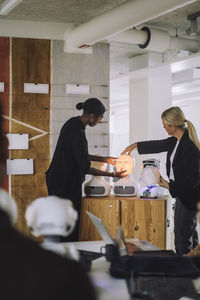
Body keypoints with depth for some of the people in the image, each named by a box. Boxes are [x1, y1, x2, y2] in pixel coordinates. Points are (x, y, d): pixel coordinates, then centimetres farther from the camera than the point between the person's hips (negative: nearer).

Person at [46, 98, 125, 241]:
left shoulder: (73, 122, 7)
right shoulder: (77, 132, -23)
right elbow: (85, 168, -21)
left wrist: (104, 159, 20)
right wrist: (113, 175, -14)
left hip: (58, 180, 10)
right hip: (66, 185, -10)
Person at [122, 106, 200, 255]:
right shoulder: (176, 140, 3)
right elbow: (159, 145, 23)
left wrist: (169, 186, -19)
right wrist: (135, 145, 34)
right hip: (181, 192, 10)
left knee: (182, 237, -7)